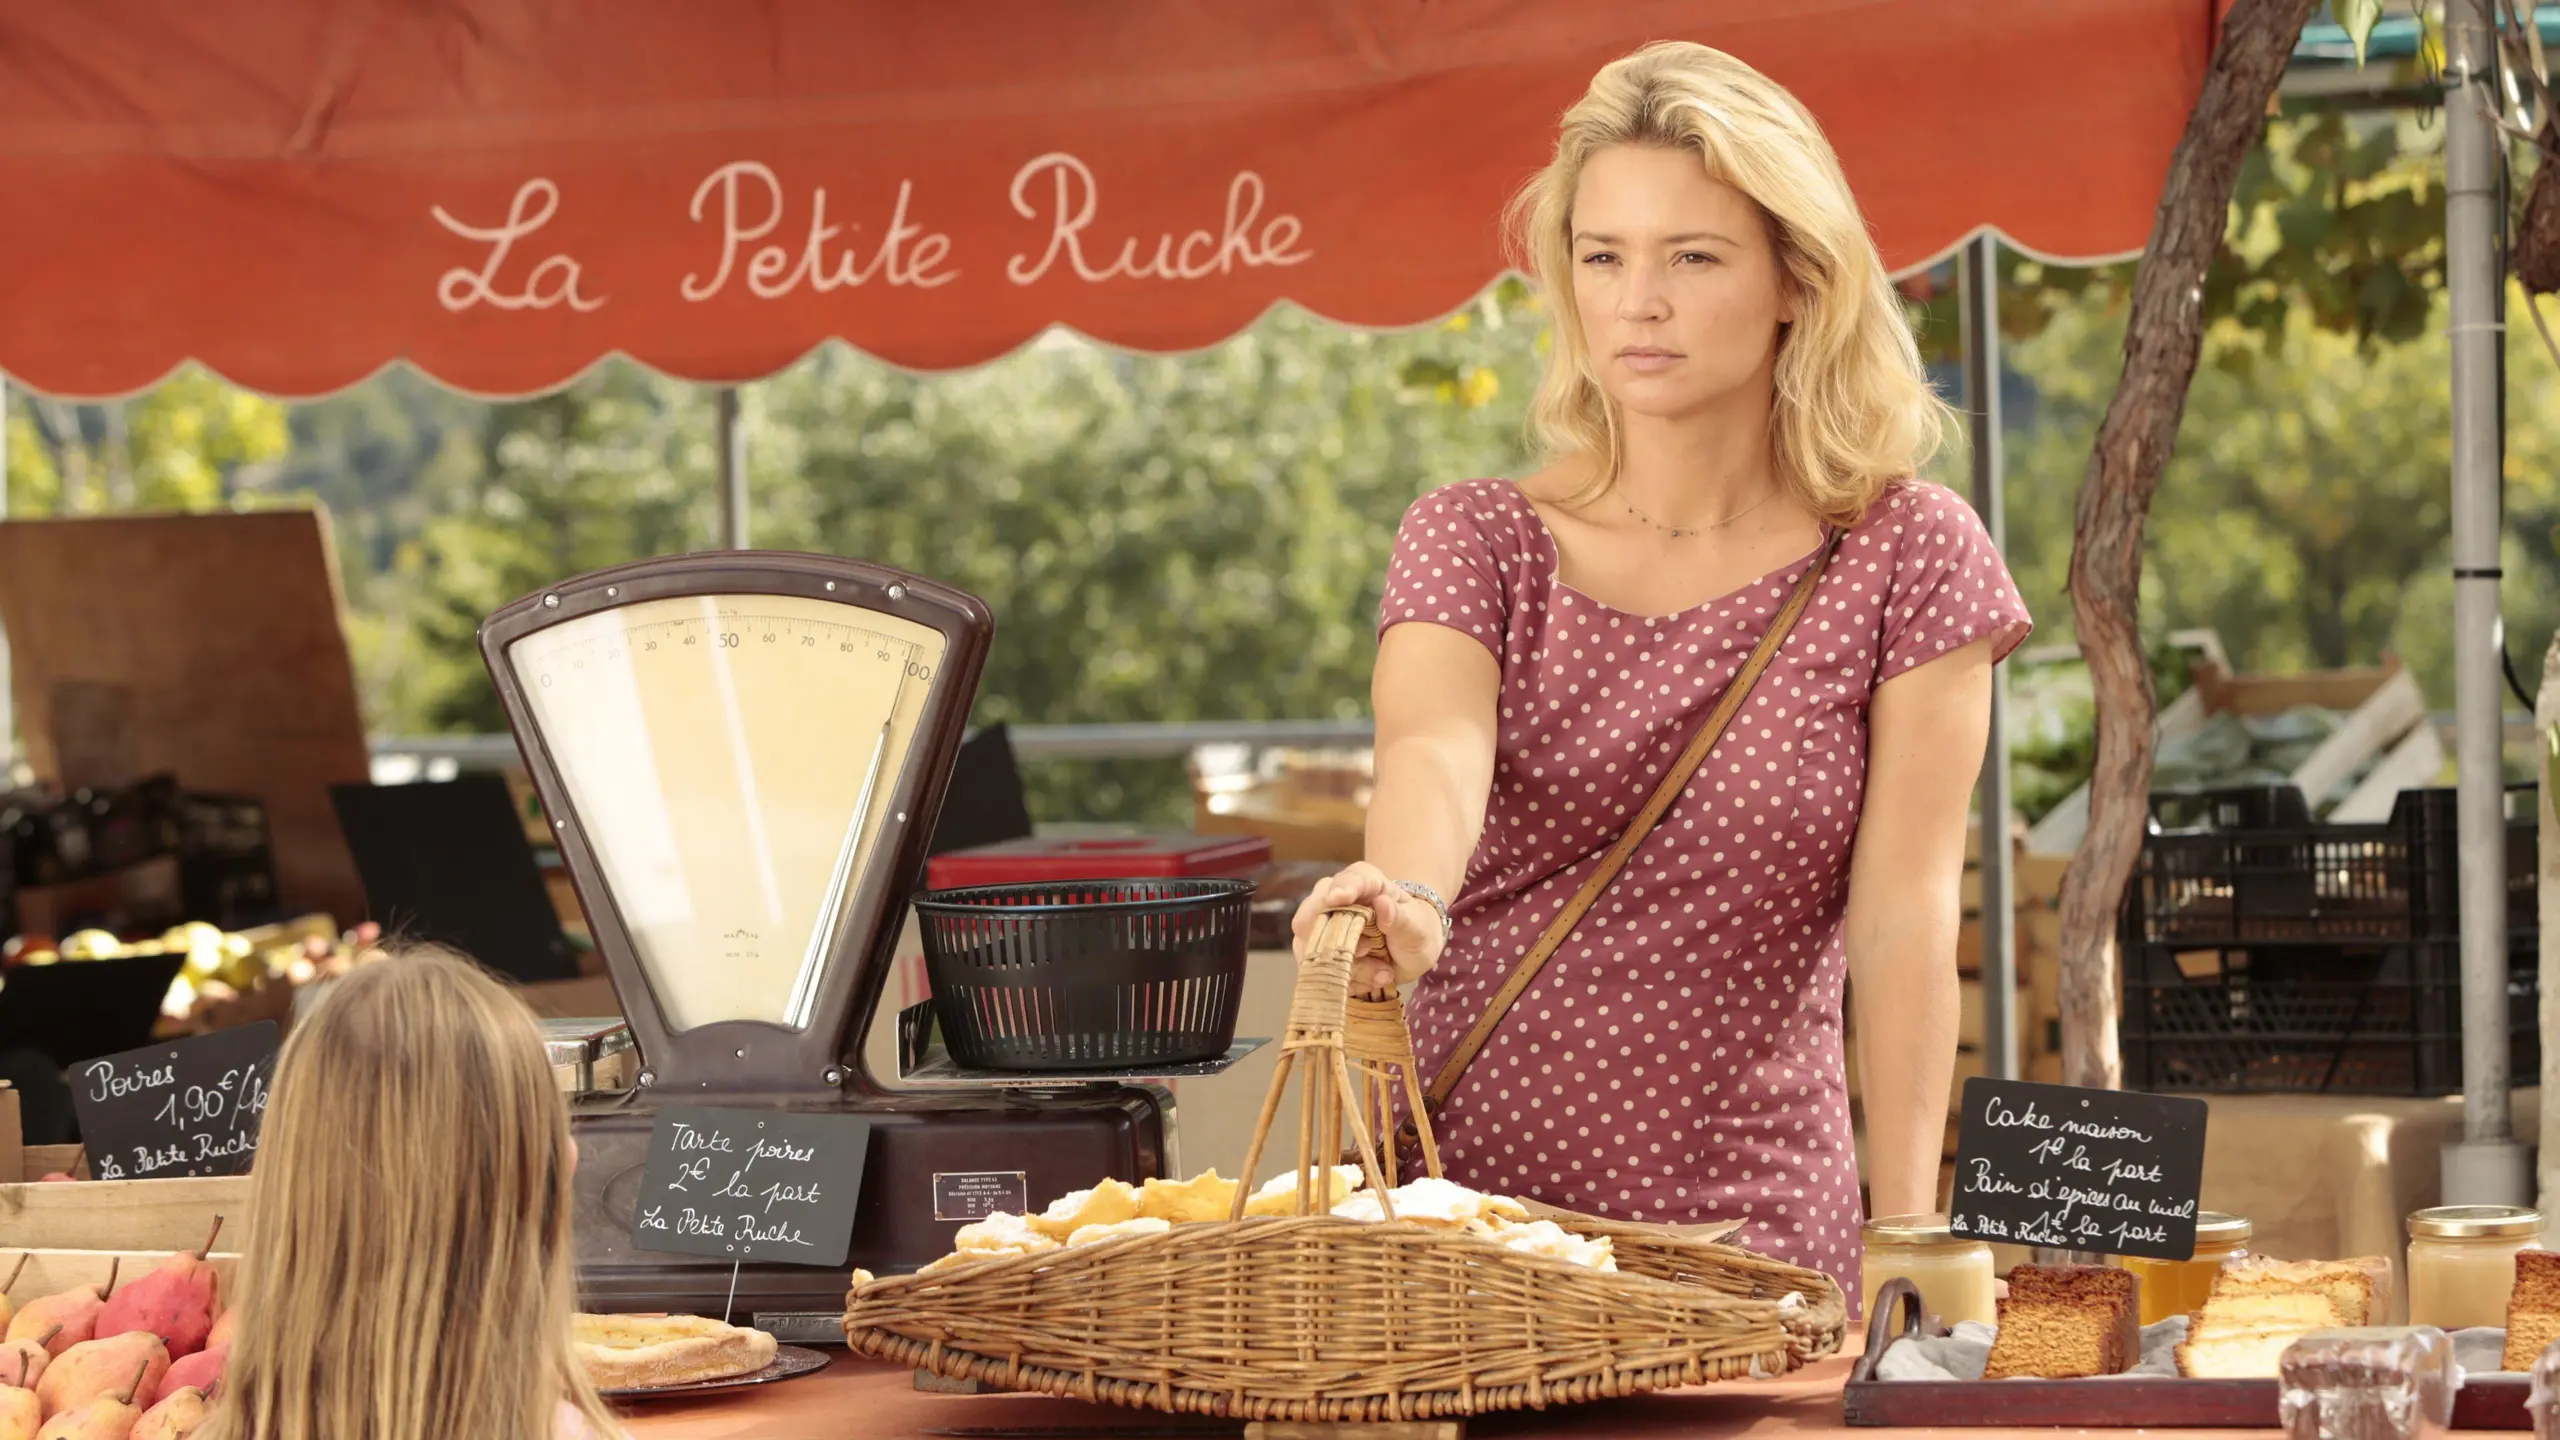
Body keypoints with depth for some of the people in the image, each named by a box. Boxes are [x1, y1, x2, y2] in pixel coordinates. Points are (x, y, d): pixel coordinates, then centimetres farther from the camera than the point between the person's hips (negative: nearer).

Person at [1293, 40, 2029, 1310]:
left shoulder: (1905, 560, 1)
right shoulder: (1476, 539, 5)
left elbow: (1902, 921, -5)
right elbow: (1437, 750, -17)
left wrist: (1906, 1250, -14)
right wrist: (1408, 893, -40)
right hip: (1461, 1210, 1)